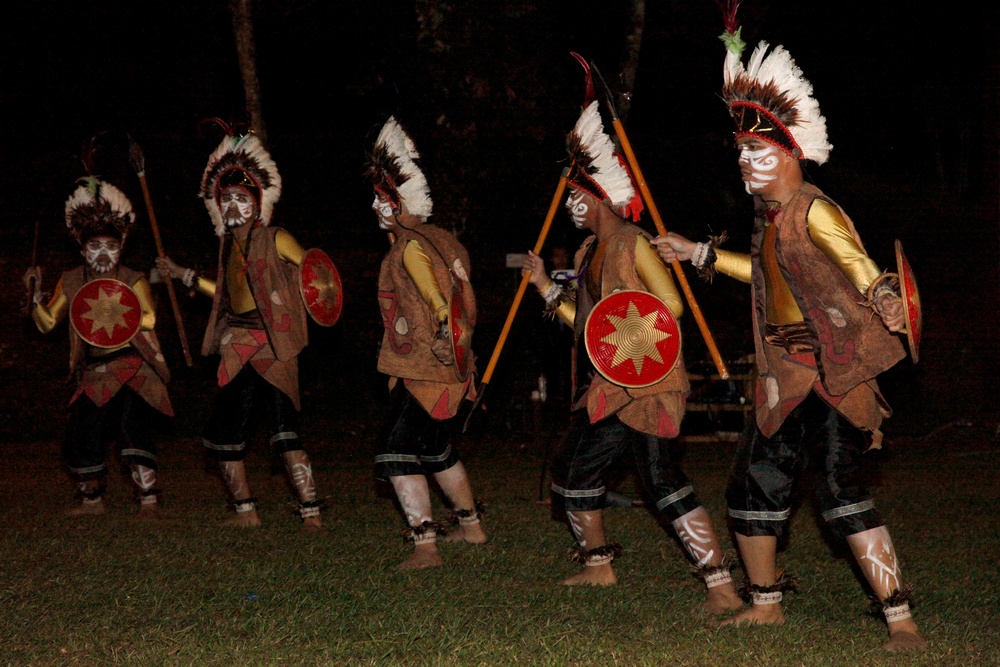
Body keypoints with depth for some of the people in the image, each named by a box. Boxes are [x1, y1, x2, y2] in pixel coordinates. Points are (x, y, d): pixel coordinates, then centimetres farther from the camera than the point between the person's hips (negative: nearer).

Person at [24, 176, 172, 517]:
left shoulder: (133, 281, -7)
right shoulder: (71, 282, 6)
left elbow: (149, 318, -22)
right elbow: (47, 322, 11)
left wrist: (116, 310, -37)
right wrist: (36, 295, -4)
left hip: (134, 369, -5)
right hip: (95, 376, 6)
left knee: (132, 428, -22)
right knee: (80, 439, 9)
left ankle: (148, 501, -21)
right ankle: (91, 500, 30)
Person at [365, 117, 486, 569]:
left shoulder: (410, 248, -15)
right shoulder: (443, 241, 13)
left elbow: (441, 307, -22)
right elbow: (464, 303, 15)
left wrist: (445, 341, -17)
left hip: (425, 373, -10)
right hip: (450, 369, 10)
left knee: (399, 457, -9)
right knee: (436, 451, 24)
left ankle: (425, 546, -14)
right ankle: (470, 525, 35)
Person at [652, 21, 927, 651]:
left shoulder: (812, 210, -14)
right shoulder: (772, 215, 13)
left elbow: (852, 257, -31)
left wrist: (879, 291, -53)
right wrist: (701, 254, 38)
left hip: (827, 379, -10)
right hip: (785, 382, 10)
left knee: (842, 492, -18)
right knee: (755, 487, 17)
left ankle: (902, 621, -13)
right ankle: (766, 602, 35)